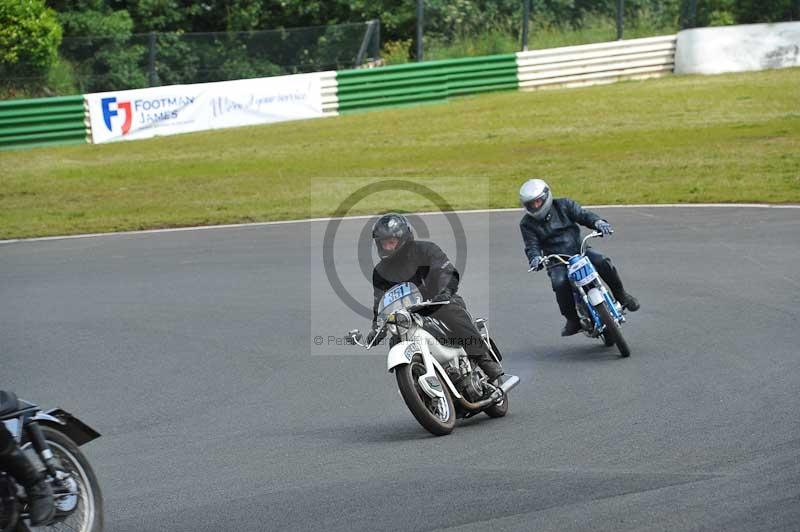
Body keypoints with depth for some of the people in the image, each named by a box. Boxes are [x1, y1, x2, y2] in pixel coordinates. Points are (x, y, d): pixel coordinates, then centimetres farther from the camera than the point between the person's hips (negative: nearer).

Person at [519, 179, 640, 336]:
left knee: (603, 263, -26)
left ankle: (620, 294, -1)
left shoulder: (563, 205, 5)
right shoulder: (527, 224, 3)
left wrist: (598, 222, -26)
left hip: (579, 250, 1)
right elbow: (531, 245, -7)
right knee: (560, 283, -32)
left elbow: (582, 214, -4)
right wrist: (535, 258, -31)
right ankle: (572, 320, -13)